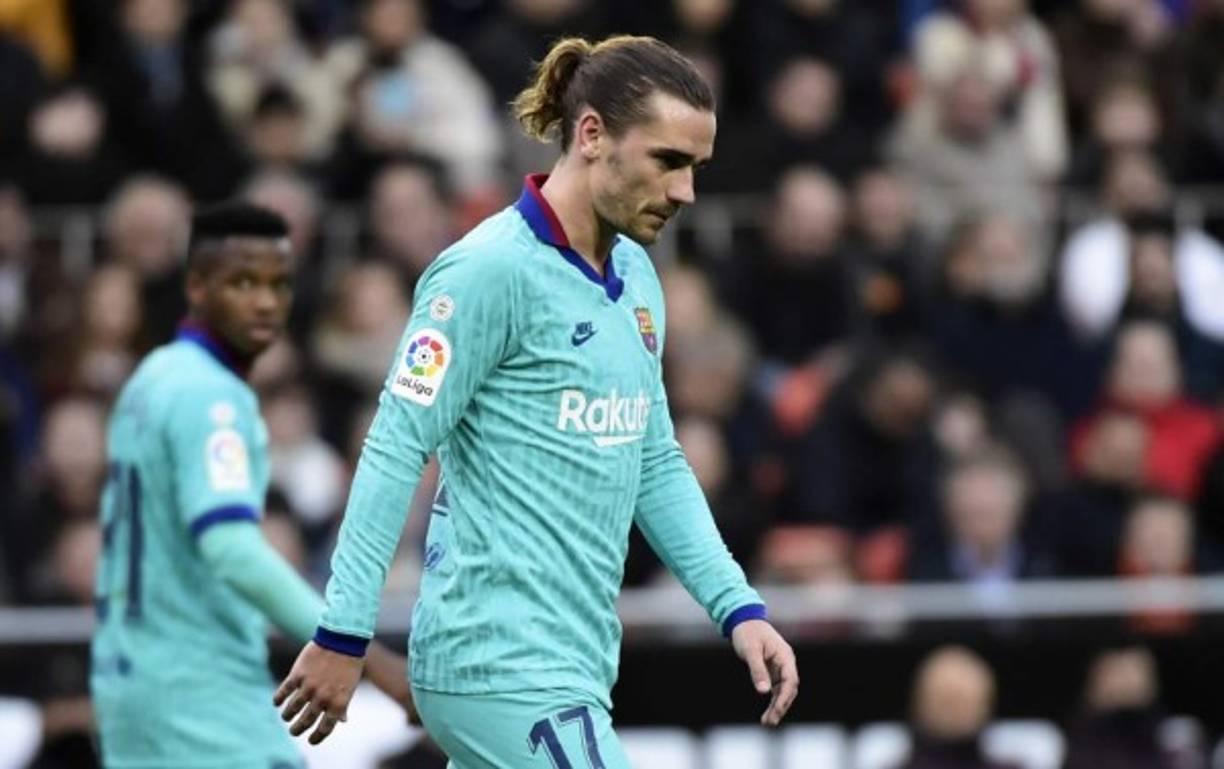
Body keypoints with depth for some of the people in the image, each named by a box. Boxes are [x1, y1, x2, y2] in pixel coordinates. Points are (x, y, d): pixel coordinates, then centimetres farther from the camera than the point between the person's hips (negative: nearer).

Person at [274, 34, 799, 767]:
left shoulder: (635, 274, 14)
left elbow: (657, 464, 21)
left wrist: (739, 607, 10)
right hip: (505, 670, -9)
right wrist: (342, 634, -16)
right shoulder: (495, 268, -13)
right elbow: (397, 450, -14)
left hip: (568, 667, 9)